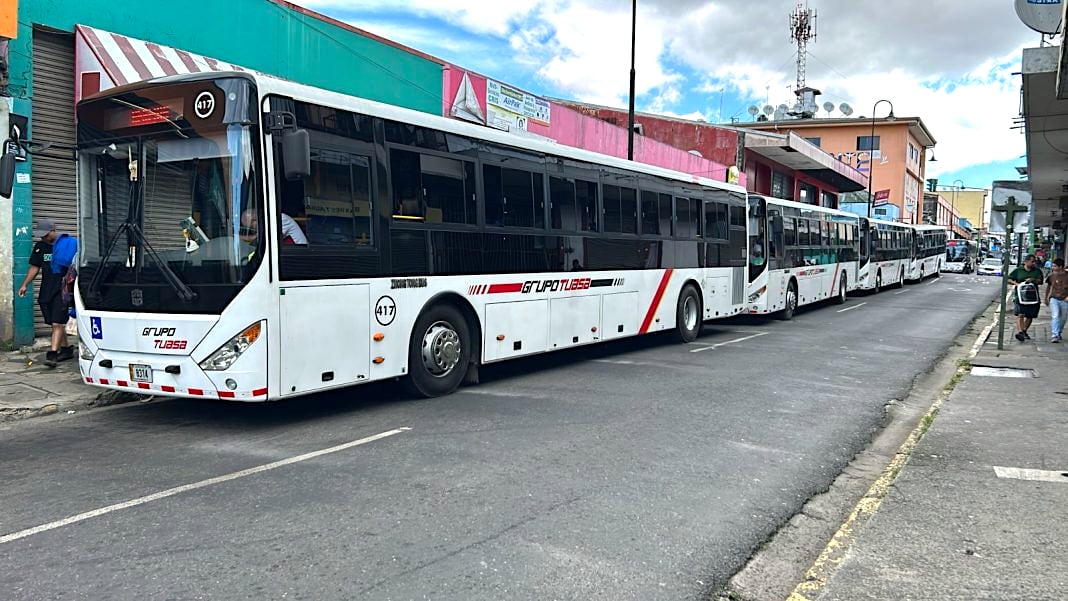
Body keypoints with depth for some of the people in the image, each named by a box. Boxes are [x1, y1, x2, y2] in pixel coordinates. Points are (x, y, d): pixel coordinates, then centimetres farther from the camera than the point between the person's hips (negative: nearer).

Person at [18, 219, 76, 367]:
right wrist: (25, 284, 8)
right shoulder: (40, 246, 11)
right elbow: (34, 267, 15)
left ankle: (52, 354, -12)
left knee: (57, 323, -10)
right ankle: (66, 349, 25)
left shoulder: (68, 244, -6)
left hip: (62, 289, -6)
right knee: (56, 323, 12)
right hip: (46, 290, 6)